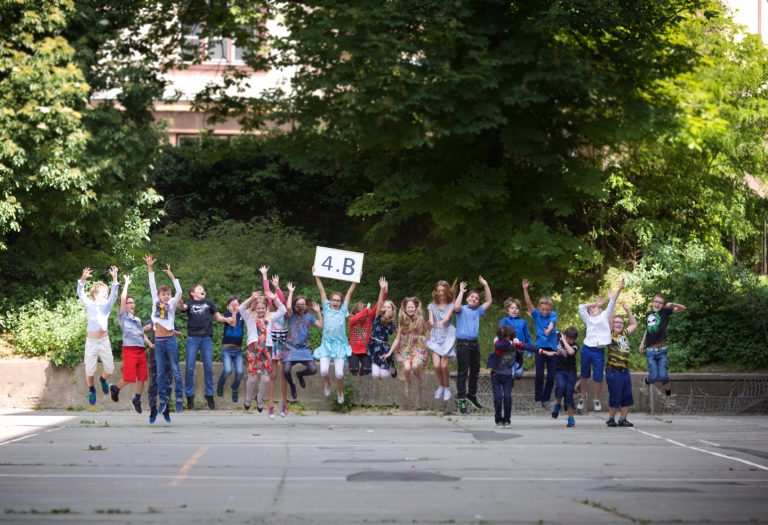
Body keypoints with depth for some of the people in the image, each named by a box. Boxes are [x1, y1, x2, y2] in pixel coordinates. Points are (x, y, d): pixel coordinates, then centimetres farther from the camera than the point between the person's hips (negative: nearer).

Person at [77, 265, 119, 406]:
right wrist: (83, 279, -27)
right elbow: (80, 293, -11)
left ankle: (103, 379, 35)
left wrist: (114, 278, -19)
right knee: (90, 370, 3)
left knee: (110, 369, 1)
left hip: (104, 341, 2)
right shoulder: (89, 304, 3)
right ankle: (91, 390, 29)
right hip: (91, 341, -2)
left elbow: (114, 294, -5)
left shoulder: (107, 305, 9)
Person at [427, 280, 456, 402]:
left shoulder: (450, 306, 4)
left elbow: (447, 317, -15)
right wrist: (431, 322, -31)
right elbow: (431, 319, -5)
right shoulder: (432, 306, 9)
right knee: (436, 366, -11)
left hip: (447, 336, -1)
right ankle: (441, 386, 15)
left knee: (444, 366, -9)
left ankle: (447, 388, 15)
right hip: (435, 336, 2)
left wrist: (442, 322, -38)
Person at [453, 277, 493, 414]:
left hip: (474, 343, 6)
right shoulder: (462, 310, 0)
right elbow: (456, 307, -23)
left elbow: (489, 301, 16)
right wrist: (461, 292, -15)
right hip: (463, 343, -6)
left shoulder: (478, 311, 17)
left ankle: (472, 395, 30)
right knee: (463, 372, -5)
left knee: (475, 370, 14)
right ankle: (461, 400, -4)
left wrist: (485, 285, 9)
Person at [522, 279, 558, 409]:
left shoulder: (553, 315, 1)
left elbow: (552, 323, -19)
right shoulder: (536, 314, 1)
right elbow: (528, 303, -10)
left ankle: (546, 399, 16)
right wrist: (525, 289, -24)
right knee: (539, 375, -3)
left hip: (552, 348, 0)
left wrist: (549, 329, -42)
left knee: (551, 376, 3)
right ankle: (538, 399, 6)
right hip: (540, 347, 0)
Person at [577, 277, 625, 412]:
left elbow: (612, 302, 2)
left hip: (599, 351, -2)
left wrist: (619, 289, -7)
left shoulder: (605, 315, 11)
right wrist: (596, 303, 16)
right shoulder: (588, 319, 17)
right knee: (585, 375, 13)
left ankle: (596, 400, 17)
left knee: (598, 378, 1)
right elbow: (581, 307, 12)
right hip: (586, 349, 2)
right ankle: (583, 397, 29)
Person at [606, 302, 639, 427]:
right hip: (613, 371, -6)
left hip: (625, 370, 6)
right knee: (615, 397, -4)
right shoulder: (610, 334, -1)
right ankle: (611, 419, 10)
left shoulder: (625, 334, 15)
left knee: (627, 397, 5)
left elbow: (634, 324, 23)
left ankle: (622, 419, 14)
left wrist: (627, 309, 17)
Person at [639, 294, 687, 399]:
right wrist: (642, 342, 19)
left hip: (662, 350, -2)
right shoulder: (648, 314, 8)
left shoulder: (665, 312, -3)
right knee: (653, 376, -3)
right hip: (650, 351, 2)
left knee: (663, 376, -6)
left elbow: (683, 308, -11)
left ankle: (669, 396, 15)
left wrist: (672, 304, -27)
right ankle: (647, 381, 32)